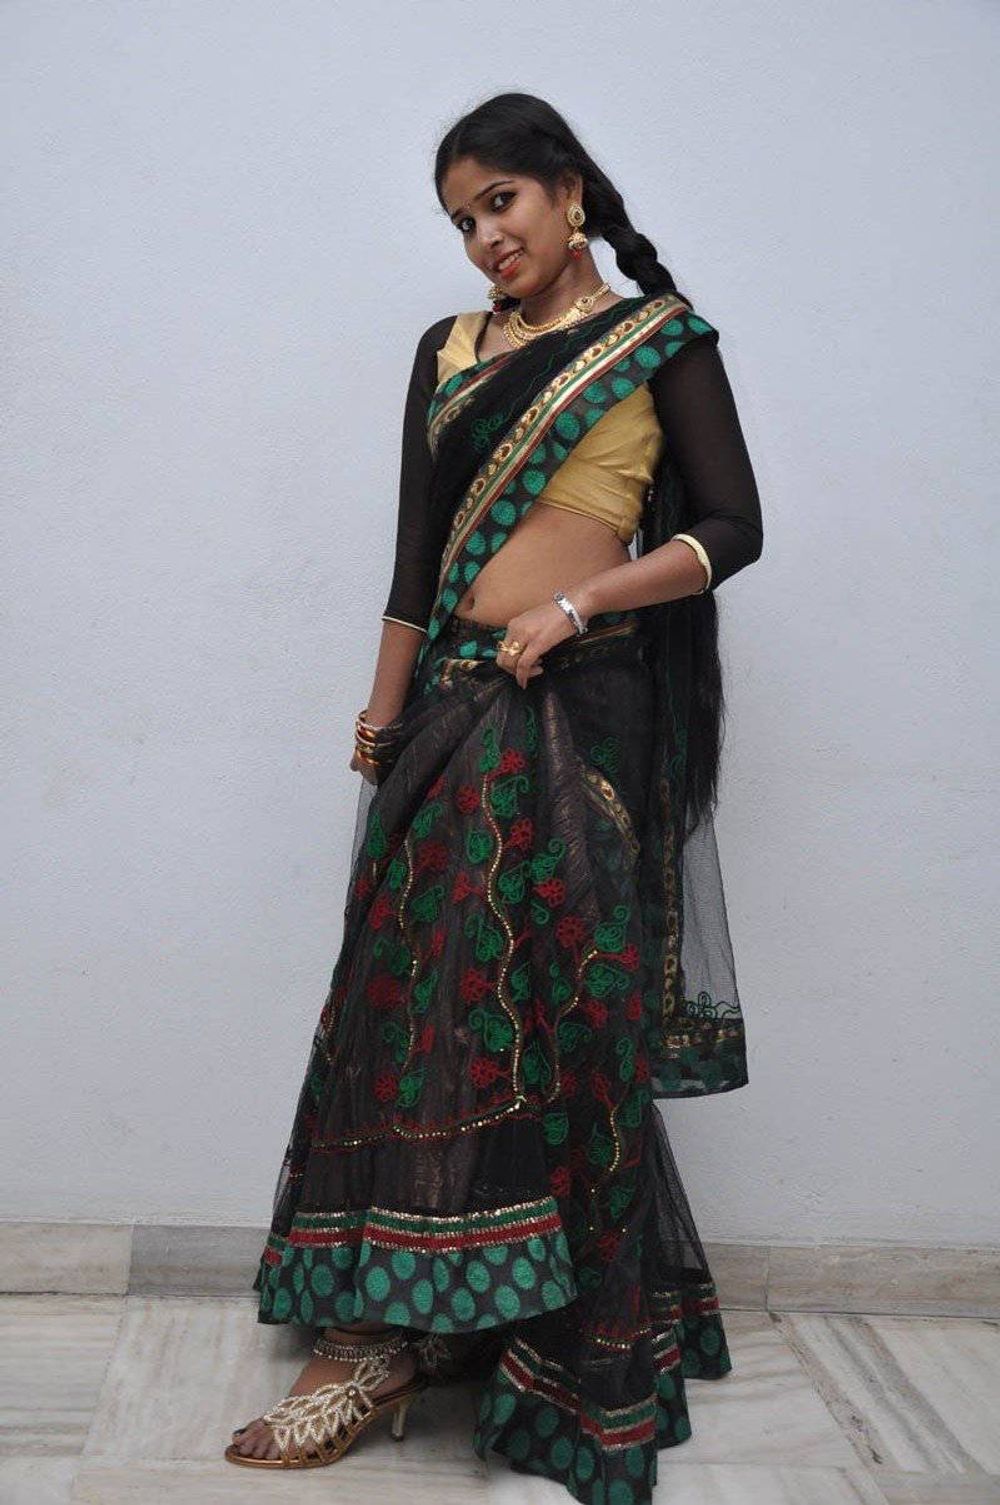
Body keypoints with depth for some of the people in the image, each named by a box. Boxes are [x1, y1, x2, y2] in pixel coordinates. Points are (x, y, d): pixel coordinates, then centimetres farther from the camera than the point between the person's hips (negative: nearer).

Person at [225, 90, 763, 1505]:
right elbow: (419, 553, 15)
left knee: (558, 1009, -1)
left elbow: (734, 527, -1)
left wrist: (572, 605, -12)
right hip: (454, 703, 4)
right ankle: (384, 1330, 12)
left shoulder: (658, 335, 4)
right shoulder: (449, 351, 16)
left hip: (582, 706, -4)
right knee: (416, 990, 2)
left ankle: (569, 1356, 12)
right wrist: (384, 712, 10)